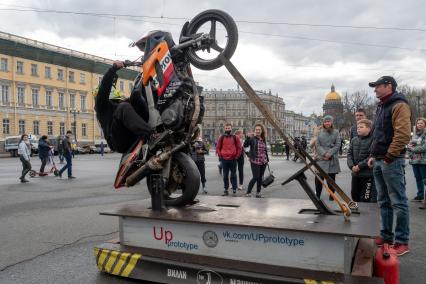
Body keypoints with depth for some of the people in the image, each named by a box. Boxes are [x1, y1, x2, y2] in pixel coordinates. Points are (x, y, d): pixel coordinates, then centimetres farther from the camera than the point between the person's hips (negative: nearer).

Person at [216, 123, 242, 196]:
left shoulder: (235, 138, 3)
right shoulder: (221, 138, 6)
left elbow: (239, 148, 5)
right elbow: (218, 147, 9)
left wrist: (236, 156, -2)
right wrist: (220, 156, 1)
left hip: (233, 159, -2)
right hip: (224, 160, 2)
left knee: (233, 175, 3)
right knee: (225, 176, 7)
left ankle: (234, 190, 9)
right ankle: (226, 190, 15)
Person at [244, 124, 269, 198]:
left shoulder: (263, 139, 9)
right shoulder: (253, 138, -8)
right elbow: (245, 145, -25)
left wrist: (267, 159, 20)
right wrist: (248, 137, -37)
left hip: (263, 161, 6)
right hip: (255, 161, -6)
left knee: (260, 177, 10)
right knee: (255, 177, -10)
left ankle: (258, 192, 20)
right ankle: (248, 192, 2)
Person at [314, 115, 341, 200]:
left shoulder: (336, 132, 7)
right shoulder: (320, 132, 9)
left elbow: (337, 145, -1)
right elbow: (317, 145, 2)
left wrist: (329, 153, -13)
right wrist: (324, 154, -12)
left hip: (332, 159, 0)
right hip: (321, 158, 1)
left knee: (331, 178, 4)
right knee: (319, 178, -2)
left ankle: (331, 196, 15)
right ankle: (317, 195, 10)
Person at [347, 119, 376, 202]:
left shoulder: (373, 140, -11)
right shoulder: (354, 140, 10)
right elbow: (349, 154, 7)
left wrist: (360, 166, -18)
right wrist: (351, 166, -8)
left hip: (368, 174, -6)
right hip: (355, 174, 6)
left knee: (365, 198, -1)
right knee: (354, 195, 17)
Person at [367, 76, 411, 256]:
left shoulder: (399, 105, -9)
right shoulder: (381, 107, 18)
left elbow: (403, 134, -20)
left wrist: (389, 157, -18)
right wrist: (373, 155, 15)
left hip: (391, 161, -9)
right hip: (378, 161, 9)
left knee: (398, 202, -3)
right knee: (384, 201, 14)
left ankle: (402, 242, 4)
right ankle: (386, 235, 25)